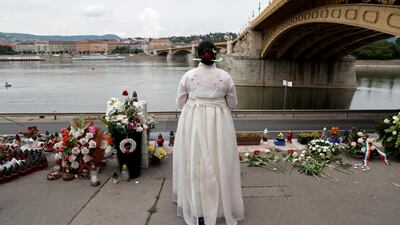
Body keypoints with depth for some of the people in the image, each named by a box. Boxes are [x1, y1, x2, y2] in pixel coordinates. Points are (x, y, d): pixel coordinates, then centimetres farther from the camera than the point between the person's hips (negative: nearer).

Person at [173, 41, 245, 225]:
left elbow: (180, 102, 2)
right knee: (219, 163, 12)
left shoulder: (188, 75, -5)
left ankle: (197, 208, 25)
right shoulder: (225, 76, -4)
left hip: (192, 122, 0)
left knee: (194, 164, 12)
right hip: (219, 123, 0)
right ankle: (221, 205, 28)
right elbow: (232, 104, 4)